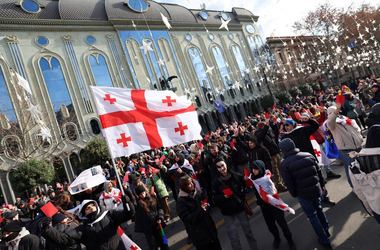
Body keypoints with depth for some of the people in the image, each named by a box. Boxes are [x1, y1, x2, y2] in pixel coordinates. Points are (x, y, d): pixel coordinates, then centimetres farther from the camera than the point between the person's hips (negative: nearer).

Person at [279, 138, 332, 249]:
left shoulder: (284, 164, -15)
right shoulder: (308, 155, -4)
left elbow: (289, 183, -12)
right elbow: (319, 171, 3)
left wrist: (294, 194, 4)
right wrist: (322, 184, 16)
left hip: (303, 194, -4)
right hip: (316, 189, 5)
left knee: (312, 216, 13)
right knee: (319, 209, 29)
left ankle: (324, 240, 25)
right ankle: (326, 230, 47)